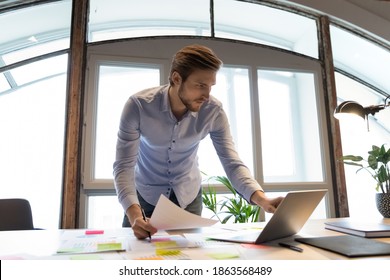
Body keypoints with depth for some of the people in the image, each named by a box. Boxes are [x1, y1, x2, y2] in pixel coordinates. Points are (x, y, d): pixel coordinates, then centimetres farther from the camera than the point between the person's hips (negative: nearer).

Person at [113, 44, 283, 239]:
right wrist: (134, 215, -42)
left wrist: (261, 198, -40)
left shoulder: (214, 111, -21)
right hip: (145, 192, -1)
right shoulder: (138, 105, -27)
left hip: (188, 195, 2)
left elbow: (232, 162, -22)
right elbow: (123, 166, -26)